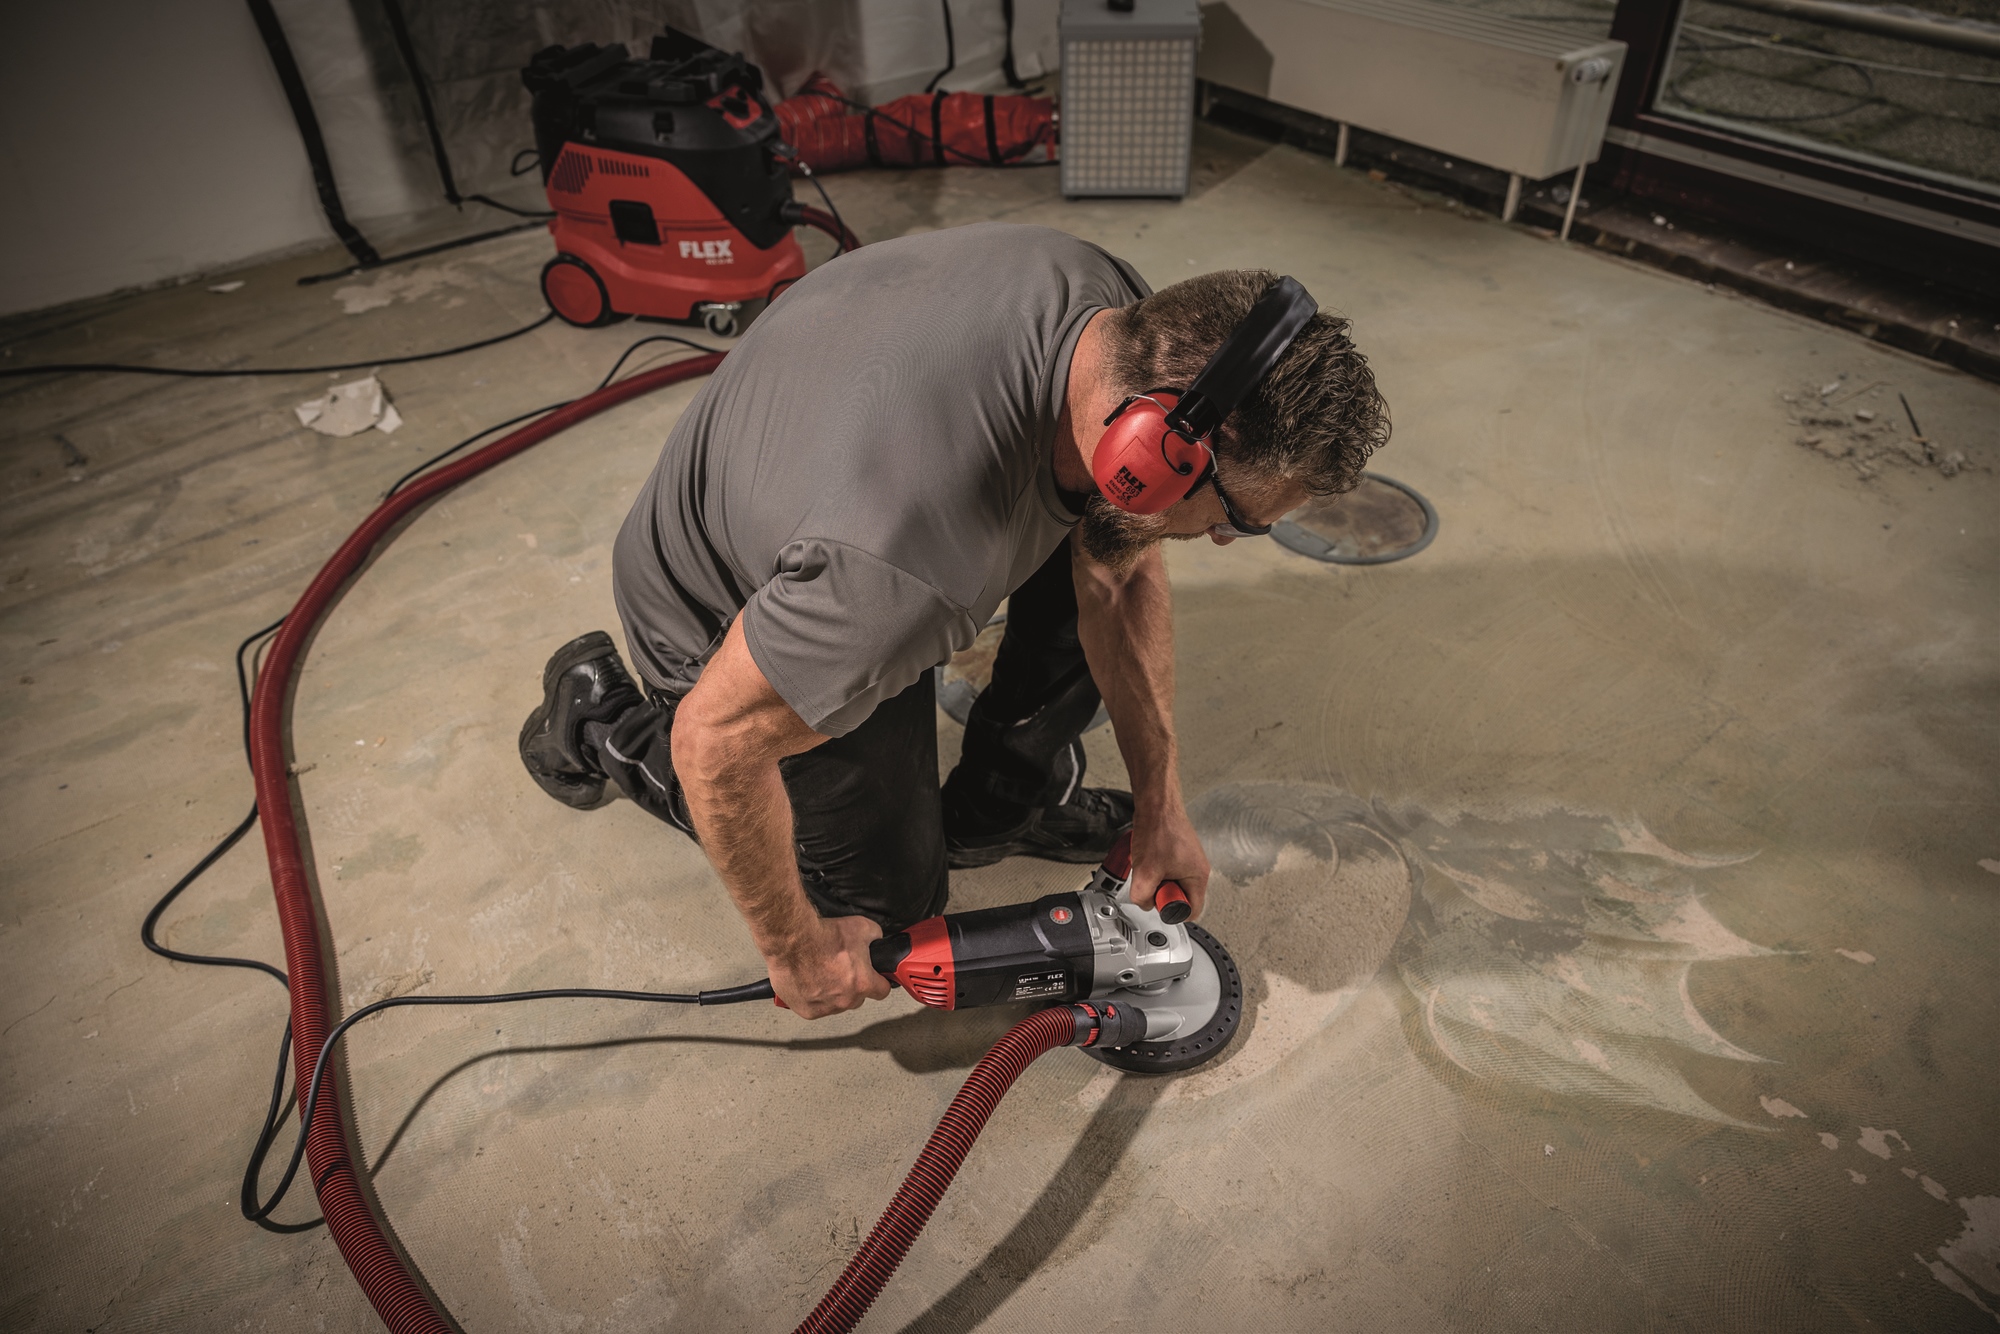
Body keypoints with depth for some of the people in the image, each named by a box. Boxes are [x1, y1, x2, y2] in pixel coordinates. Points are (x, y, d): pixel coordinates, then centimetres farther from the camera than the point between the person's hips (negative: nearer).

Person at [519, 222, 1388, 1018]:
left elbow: (1119, 581, -8)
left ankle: (1007, 797, 14)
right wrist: (796, 951, -15)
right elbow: (716, 741, -31)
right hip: (722, 619, -6)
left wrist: (1159, 809, -3)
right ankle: (602, 716, 17)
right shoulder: (920, 575, -45)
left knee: (1114, 558, -4)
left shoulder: (1120, 319, -20)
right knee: (892, 898, 10)